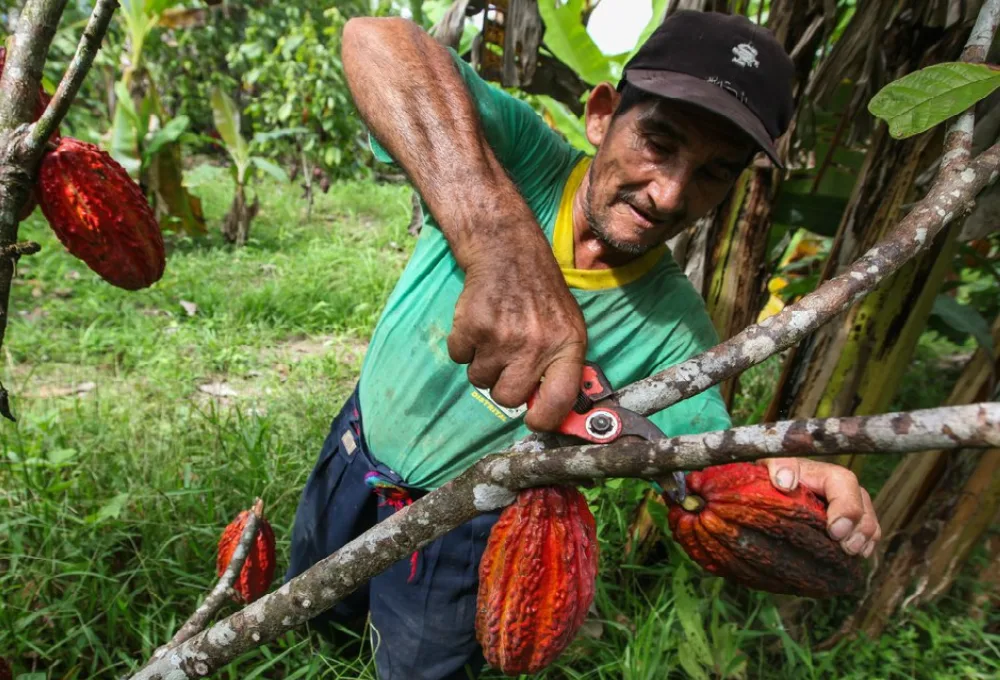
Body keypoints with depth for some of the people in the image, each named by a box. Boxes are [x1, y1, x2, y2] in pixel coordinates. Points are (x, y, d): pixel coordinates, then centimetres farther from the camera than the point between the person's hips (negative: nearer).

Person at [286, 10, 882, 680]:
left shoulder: (673, 327, -21)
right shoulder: (521, 156, -26)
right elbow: (377, 35, -42)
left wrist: (782, 482, -39)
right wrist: (500, 239, -57)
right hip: (358, 446, 3)